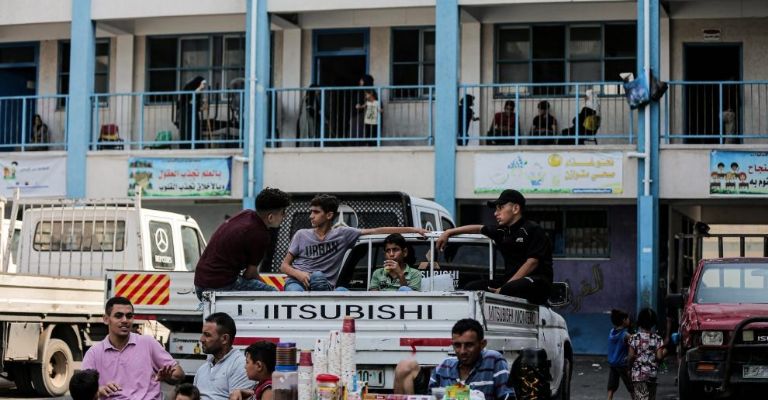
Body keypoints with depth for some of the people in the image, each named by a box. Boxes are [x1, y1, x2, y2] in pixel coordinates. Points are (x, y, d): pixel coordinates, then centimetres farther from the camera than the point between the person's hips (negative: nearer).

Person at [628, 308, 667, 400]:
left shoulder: (634, 338, -6)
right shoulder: (657, 338, -2)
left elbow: (631, 357, -8)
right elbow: (659, 357, -7)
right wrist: (665, 352, 12)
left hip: (638, 374, -2)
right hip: (652, 374, 2)